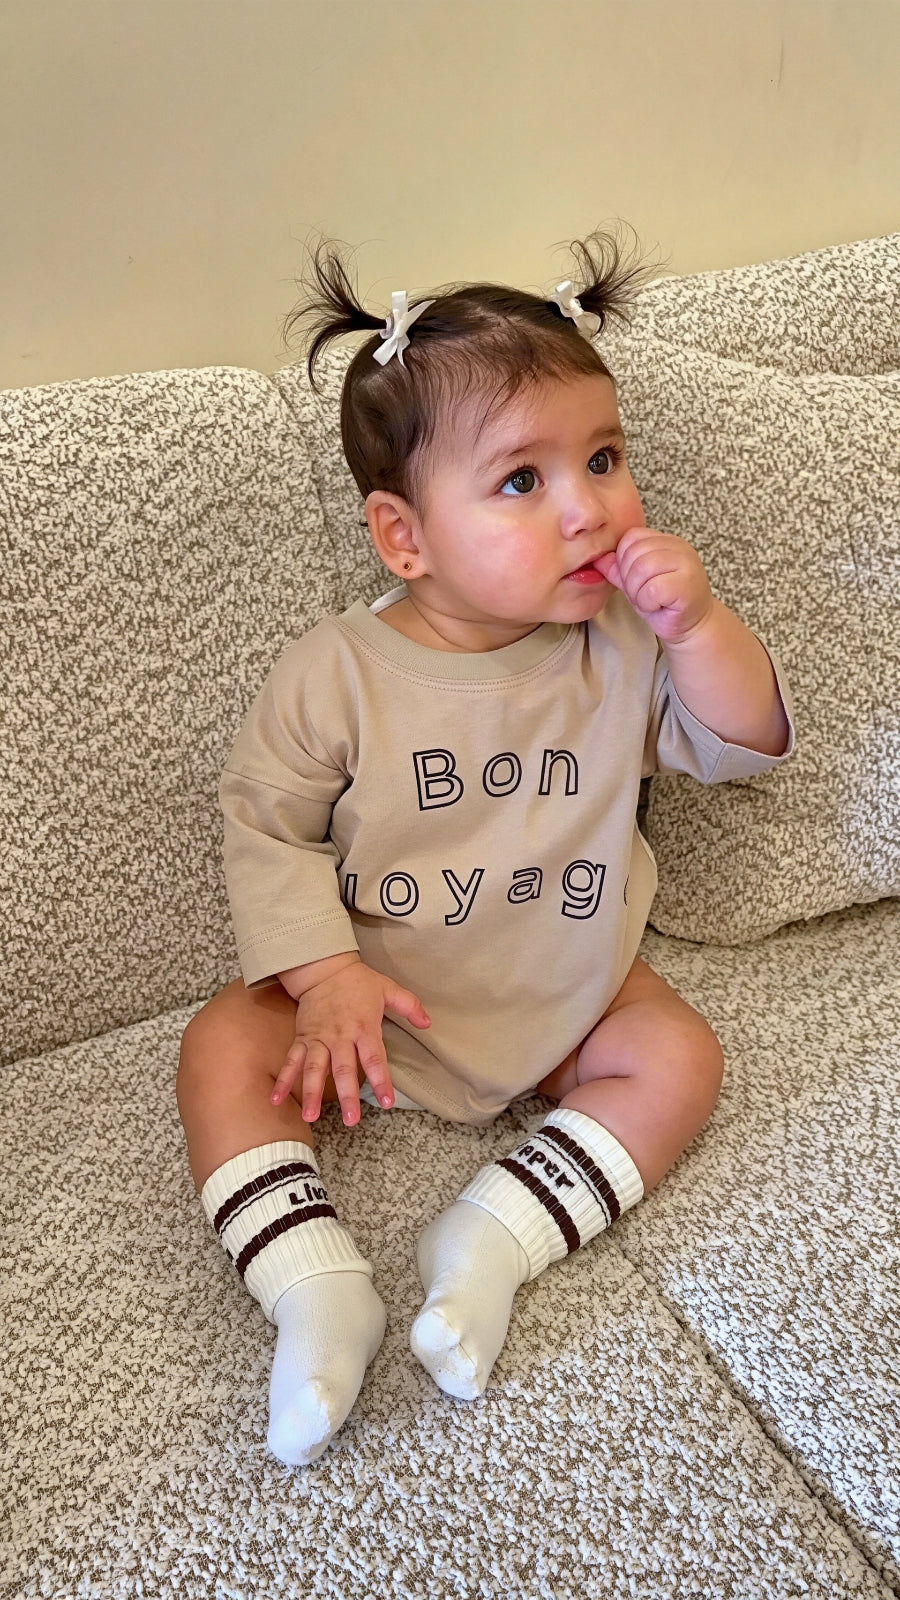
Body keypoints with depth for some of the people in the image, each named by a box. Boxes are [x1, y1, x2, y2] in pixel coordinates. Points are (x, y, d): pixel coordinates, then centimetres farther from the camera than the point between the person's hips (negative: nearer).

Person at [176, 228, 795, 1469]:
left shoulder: (622, 648, -11)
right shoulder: (340, 672, -18)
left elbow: (746, 745, -9)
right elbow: (266, 825, -12)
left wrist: (697, 625, -25)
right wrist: (322, 972, -23)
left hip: (566, 995, 2)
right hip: (374, 1001, -1)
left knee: (680, 1057, -15)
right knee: (225, 1049, -17)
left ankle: (494, 1238, -17)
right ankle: (317, 1288, -19)